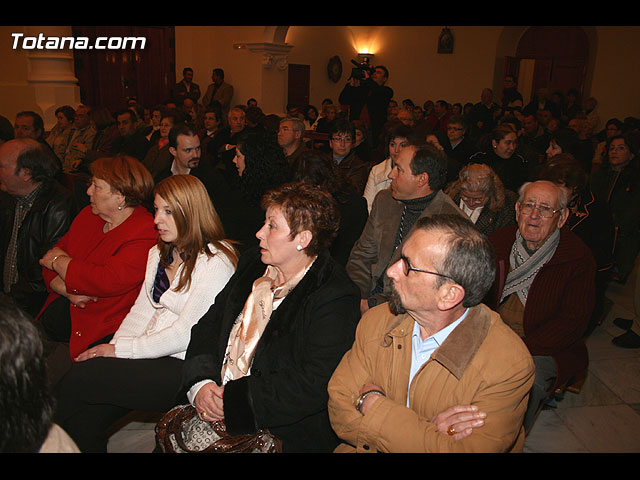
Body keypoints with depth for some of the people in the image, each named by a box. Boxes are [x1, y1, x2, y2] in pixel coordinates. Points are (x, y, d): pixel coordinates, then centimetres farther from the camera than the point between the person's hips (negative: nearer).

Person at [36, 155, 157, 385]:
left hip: (96, 331, -7)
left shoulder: (145, 234, -15)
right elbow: (48, 262, 12)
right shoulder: (88, 215, 11)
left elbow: (108, 282, -25)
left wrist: (60, 261, -7)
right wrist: (67, 290, -11)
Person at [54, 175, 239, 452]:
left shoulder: (216, 262, -11)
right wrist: (109, 348, -2)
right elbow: (141, 312, 13)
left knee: (77, 382, -18)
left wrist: (121, 349, -12)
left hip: (184, 367, -7)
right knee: (87, 415, -18)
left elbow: (186, 333, -15)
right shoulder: (158, 253, 15)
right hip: (150, 355, 7)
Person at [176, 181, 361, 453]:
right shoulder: (252, 265, 9)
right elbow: (209, 326, 10)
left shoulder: (334, 300, -14)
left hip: (282, 434, -6)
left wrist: (235, 400, -19)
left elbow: (314, 384, -20)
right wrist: (200, 383, -6)